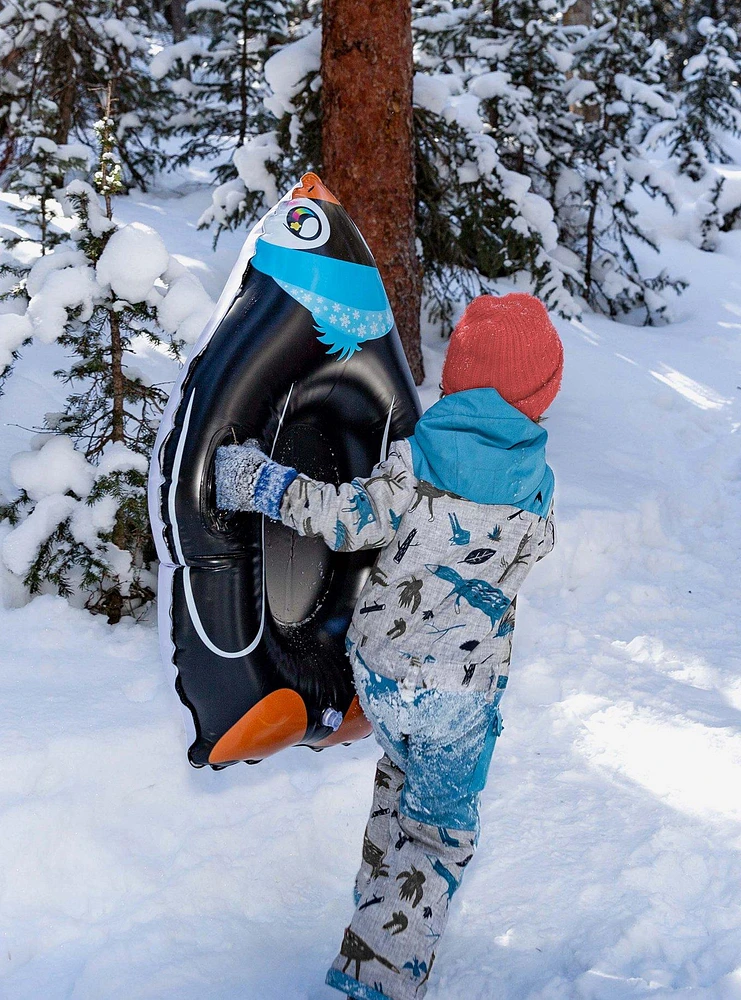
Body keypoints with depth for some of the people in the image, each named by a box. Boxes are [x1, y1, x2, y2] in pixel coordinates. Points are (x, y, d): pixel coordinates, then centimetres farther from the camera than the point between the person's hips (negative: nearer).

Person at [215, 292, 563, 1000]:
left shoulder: (414, 457, -14)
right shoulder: (534, 483, -10)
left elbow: (349, 521, -14)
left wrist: (260, 482, -2)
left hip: (377, 665, 2)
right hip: (458, 686, -2)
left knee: (400, 776, 31)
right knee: (439, 826, 13)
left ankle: (380, 896, 48)